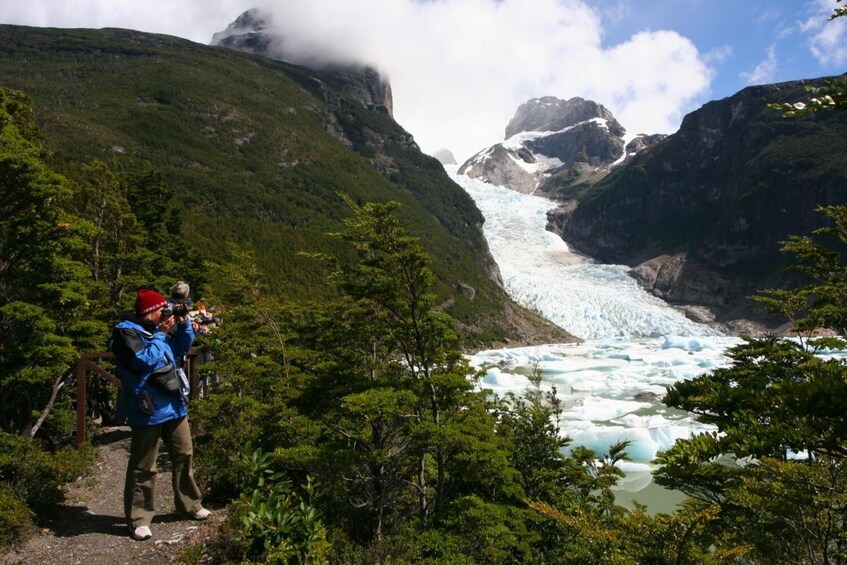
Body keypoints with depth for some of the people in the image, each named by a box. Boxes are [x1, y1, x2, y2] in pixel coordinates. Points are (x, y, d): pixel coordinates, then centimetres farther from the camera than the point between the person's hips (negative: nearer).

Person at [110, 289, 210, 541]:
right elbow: (145, 360, -23)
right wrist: (161, 335, -14)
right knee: (143, 467, 0)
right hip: (148, 409, -8)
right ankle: (139, 519, 11)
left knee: (184, 455, 15)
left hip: (173, 404, 8)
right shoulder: (126, 331, -11)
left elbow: (181, 349, 21)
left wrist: (184, 325, 6)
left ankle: (189, 504, 29)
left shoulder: (155, 328, 12)